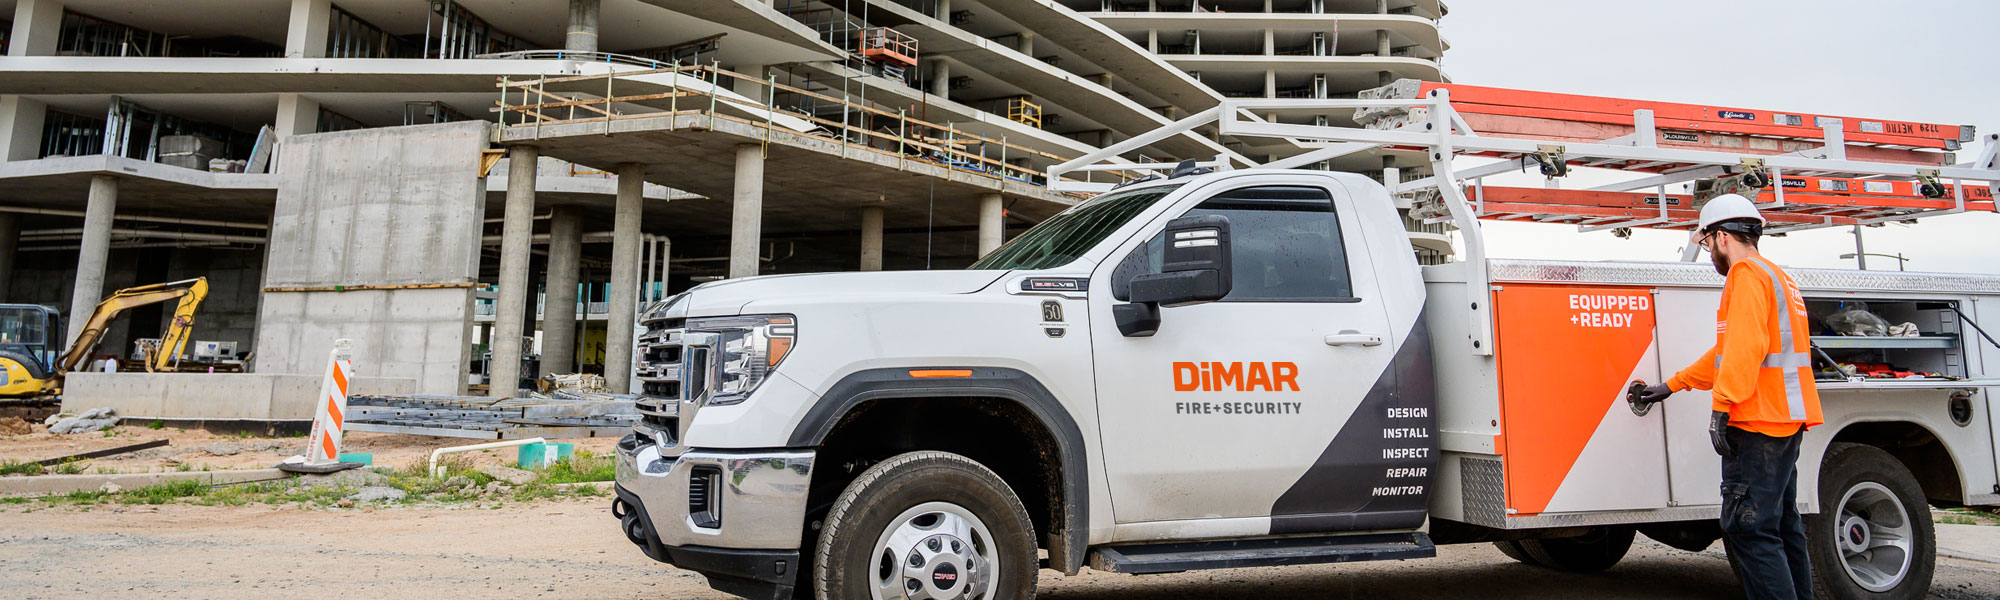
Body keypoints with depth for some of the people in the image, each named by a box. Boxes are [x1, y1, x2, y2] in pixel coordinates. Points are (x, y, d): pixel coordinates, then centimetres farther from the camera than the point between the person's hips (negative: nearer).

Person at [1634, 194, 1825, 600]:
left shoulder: (1747, 272, -9)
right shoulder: (1777, 276, 24)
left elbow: (1744, 347, -21)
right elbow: (1727, 351, 29)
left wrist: (1720, 407, -21)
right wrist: (1673, 385, 31)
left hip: (1757, 421, -11)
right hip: (1785, 421, 11)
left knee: (1748, 528, -11)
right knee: (1782, 525, 15)